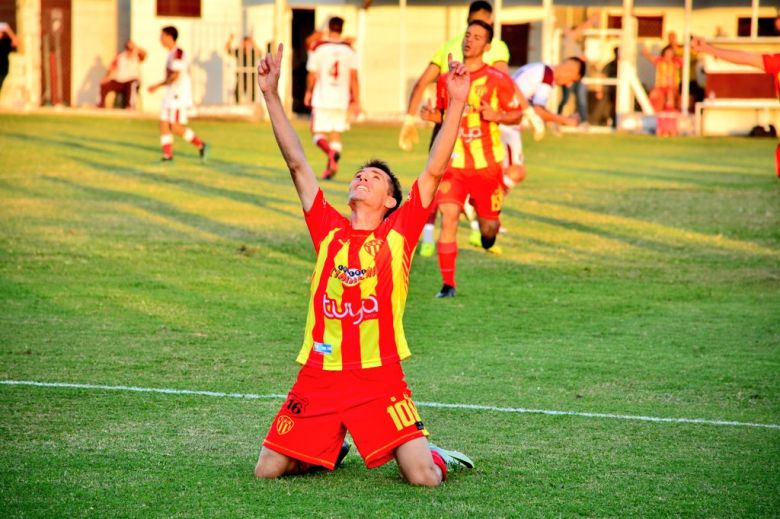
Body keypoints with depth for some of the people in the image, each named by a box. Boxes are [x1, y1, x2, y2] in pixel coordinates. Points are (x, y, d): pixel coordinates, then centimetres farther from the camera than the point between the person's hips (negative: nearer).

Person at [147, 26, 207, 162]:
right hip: (171, 95, 10)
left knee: (176, 127, -11)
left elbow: (175, 76, -22)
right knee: (163, 124, 4)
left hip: (179, 96, -10)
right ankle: (167, 154, 5)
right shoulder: (172, 53, 15)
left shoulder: (177, 53, -15)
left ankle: (200, 145, 0)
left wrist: (157, 86, -19)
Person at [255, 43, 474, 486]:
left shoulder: (399, 233, 4)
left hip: (380, 380, -3)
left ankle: (434, 454, 24)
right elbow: (297, 163, 10)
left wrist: (457, 104, -10)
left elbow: (434, 171, -4)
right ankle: (332, 448, 30)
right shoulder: (328, 230, 10)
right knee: (267, 471, 0)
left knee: (425, 478, -14)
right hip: (318, 379, 3)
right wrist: (272, 95, 8)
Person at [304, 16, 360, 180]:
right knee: (336, 134, 12)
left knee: (318, 134, 2)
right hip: (342, 100, 2)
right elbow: (354, 78, -2)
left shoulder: (318, 48, -4)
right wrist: (356, 102, 2)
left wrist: (308, 92, 19)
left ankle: (331, 152, -27)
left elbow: (312, 76, 0)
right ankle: (330, 168, 7)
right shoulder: (349, 50, 1)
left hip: (322, 99, -2)